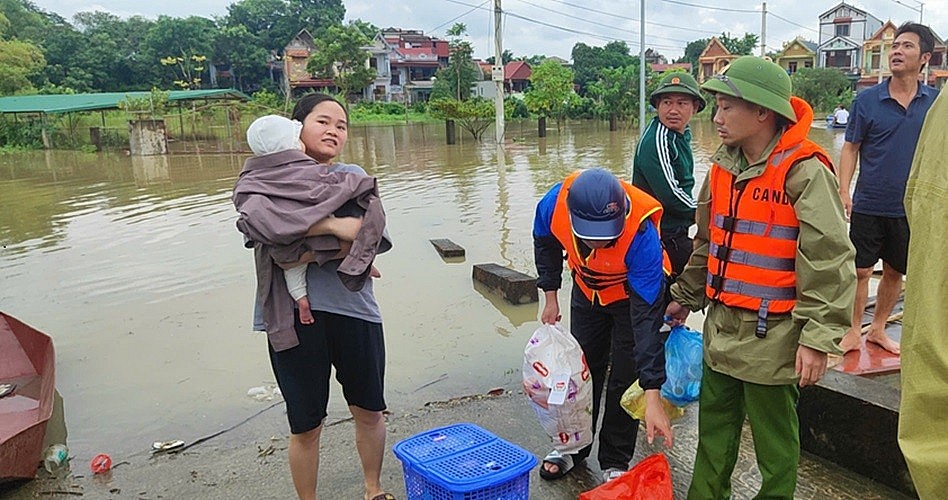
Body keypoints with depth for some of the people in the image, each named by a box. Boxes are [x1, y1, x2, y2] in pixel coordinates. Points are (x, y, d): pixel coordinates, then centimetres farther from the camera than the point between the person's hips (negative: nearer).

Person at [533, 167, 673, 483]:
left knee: (624, 378, -1)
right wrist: (550, 297, -5)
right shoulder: (554, 204, -34)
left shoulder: (642, 236, -43)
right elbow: (545, 242, -6)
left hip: (635, 291, -4)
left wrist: (652, 398, -42)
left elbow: (647, 319, -41)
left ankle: (615, 462, 20)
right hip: (586, 289, 4)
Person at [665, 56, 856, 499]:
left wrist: (818, 338, -21)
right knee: (714, 426, 19)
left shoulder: (804, 172, -16)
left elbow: (829, 262, -18)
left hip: (772, 337, -7)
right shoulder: (724, 167, 7)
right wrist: (685, 297, 22)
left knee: (773, 437, 10)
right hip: (721, 326, 7)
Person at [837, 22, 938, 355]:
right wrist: (843, 192, -12)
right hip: (868, 205, -2)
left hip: (911, 208, 3)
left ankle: (877, 330, 29)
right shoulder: (867, 100, -4)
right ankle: (853, 332, 17)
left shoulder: (935, 102, 2)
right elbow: (851, 149, -2)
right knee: (860, 271, 2)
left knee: (895, 273, 13)